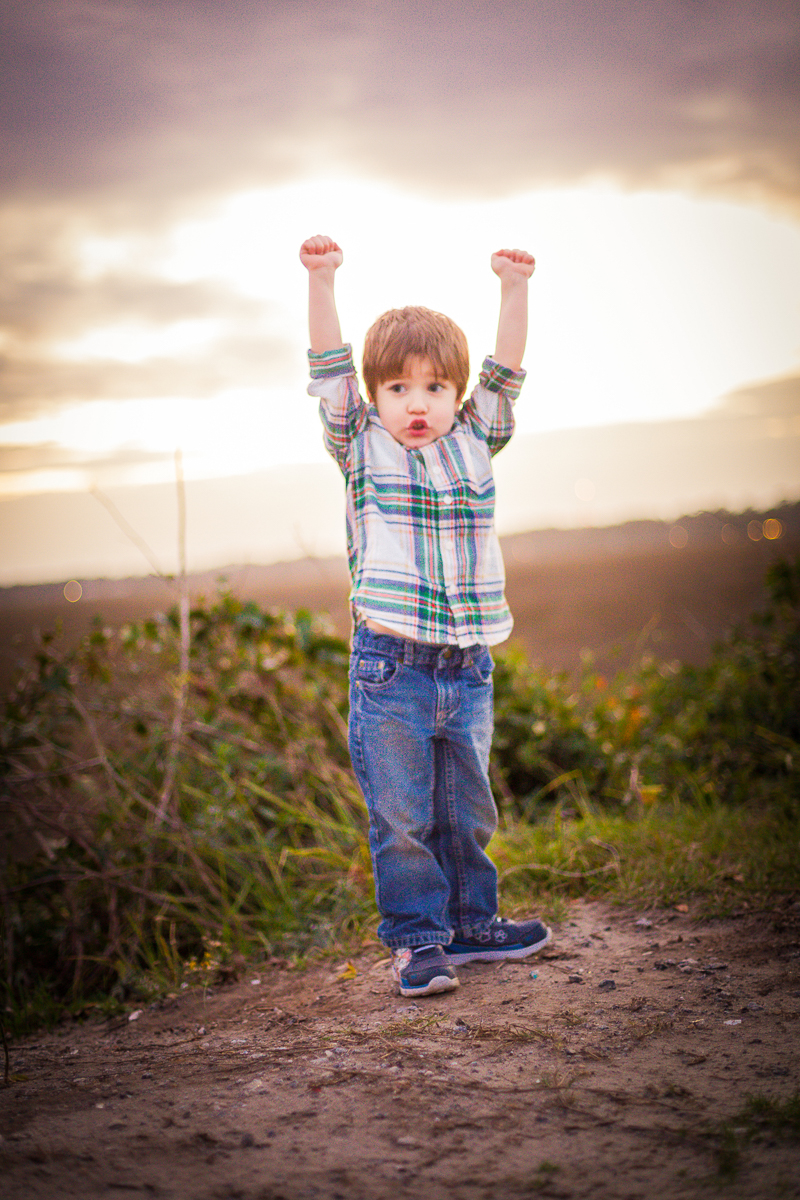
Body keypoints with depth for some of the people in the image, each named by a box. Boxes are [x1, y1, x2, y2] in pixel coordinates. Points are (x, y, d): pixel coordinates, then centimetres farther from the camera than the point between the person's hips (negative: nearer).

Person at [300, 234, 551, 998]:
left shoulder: (473, 443, 10)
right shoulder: (361, 448, 2)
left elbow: (505, 374, 9)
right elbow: (330, 368, -4)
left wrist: (514, 290, 2)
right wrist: (322, 282, -12)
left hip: (468, 670, 3)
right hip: (390, 669, -3)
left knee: (466, 809, 14)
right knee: (400, 816, 1)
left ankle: (470, 922, 30)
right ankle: (417, 939, 14)